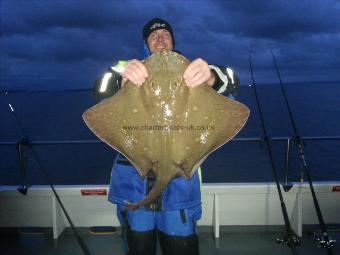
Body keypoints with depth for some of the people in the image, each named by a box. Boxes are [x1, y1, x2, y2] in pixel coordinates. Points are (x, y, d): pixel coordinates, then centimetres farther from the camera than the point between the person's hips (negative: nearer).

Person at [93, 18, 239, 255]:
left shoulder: (191, 73, 10)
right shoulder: (130, 70, 11)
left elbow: (230, 82, -7)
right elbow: (102, 92, -8)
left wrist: (210, 77, -31)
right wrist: (121, 77, -31)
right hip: (134, 179, 1)